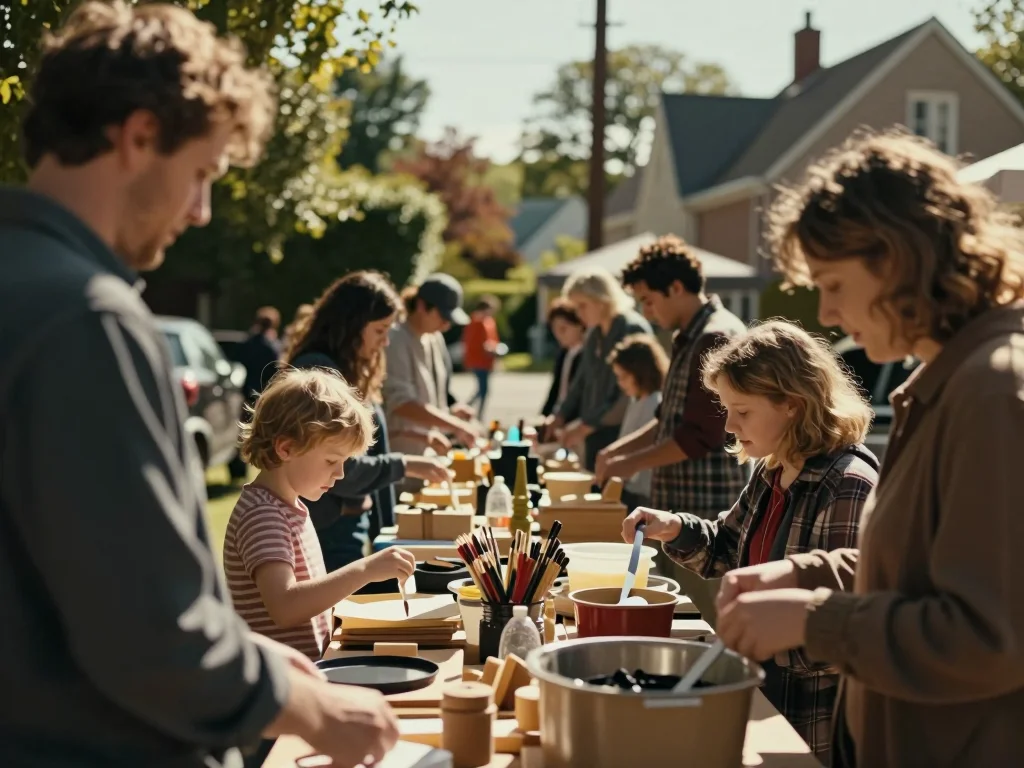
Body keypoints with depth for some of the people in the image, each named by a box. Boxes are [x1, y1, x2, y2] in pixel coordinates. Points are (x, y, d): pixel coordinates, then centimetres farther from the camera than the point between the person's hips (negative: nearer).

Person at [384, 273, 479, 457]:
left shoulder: (435, 339, 9)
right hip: (397, 452, -8)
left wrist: (450, 412, -3)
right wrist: (456, 425, -30)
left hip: (427, 451, 8)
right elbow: (401, 403, -26)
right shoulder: (396, 340, -17)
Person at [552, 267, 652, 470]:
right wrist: (560, 419, 6)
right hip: (595, 437, 8)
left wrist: (586, 426, -17)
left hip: (623, 437, -8)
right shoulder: (593, 335, 13)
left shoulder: (634, 330, -12)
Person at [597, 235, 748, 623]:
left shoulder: (717, 338, -15)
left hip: (706, 508, -10)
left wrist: (633, 463, -10)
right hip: (679, 506, 10)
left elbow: (700, 436, -20)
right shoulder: (687, 339, 15)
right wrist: (620, 448, 11)